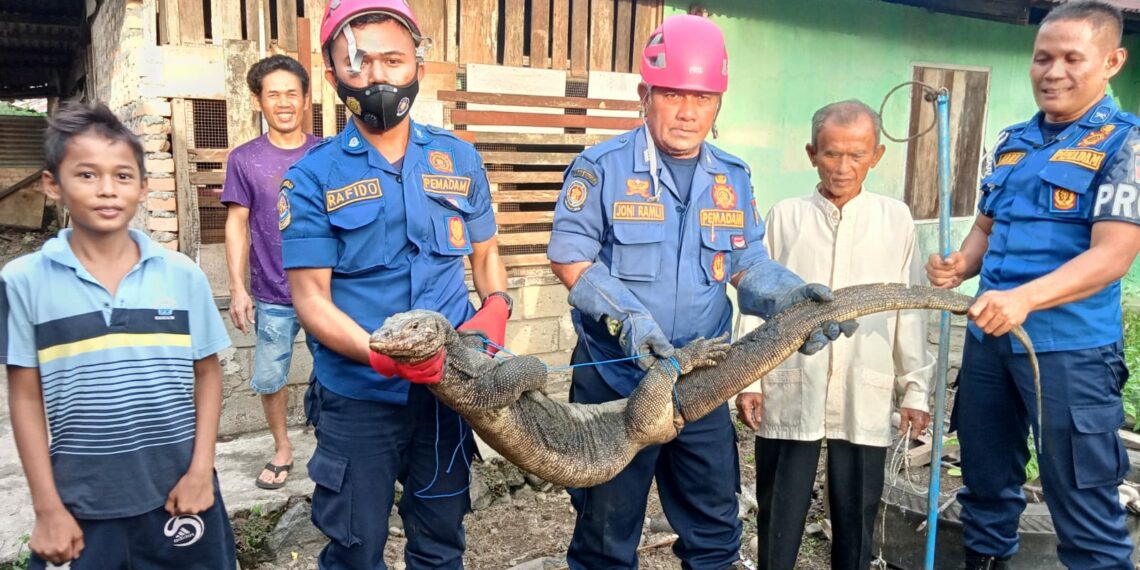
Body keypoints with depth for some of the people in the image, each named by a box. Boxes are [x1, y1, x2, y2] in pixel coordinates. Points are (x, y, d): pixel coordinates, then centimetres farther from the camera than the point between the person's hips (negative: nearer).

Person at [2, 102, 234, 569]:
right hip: (81, 505, 0)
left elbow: (207, 373, 3)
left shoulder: (182, 275, -3)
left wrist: (201, 469, -3)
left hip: (177, 491, 1)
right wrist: (47, 507, -2)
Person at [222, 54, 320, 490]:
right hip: (273, 296, 1)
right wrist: (237, 288, -3)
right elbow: (237, 224, 2)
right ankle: (282, 450, 31)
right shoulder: (244, 159, 1)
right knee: (269, 379, 10)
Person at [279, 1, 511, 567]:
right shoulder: (313, 176, -7)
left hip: (448, 387, 3)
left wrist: (496, 305, -8)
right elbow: (311, 299, -11)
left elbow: (485, 252, 13)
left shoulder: (459, 159, 3)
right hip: (357, 398, -2)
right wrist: (382, 355, -26)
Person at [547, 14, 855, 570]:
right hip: (615, 377, -4)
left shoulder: (733, 178, 7)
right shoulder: (602, 167, -8)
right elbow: (570, 257, -11)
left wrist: (788, 296, -14)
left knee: (716, 523, 18)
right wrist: (625, 316, -25)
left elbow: (748, 264, 8)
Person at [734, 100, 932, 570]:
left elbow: (909, 309, 7)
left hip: (865, 398, 1)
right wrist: (747, 380, 1)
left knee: (856, 518, 11)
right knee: (778, 517, 9)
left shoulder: (896, 219, 5)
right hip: (789, 394, 0)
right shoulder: (784, 217, 3)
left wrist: (914, 389, 7)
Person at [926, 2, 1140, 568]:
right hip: (988, 336, 6)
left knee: (1081, 500, 3)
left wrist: (1024, 298, -32)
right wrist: (961, 265, -4)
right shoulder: (1013, 140, 10)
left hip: (1070, 348, -6)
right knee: (985, 478, 18)